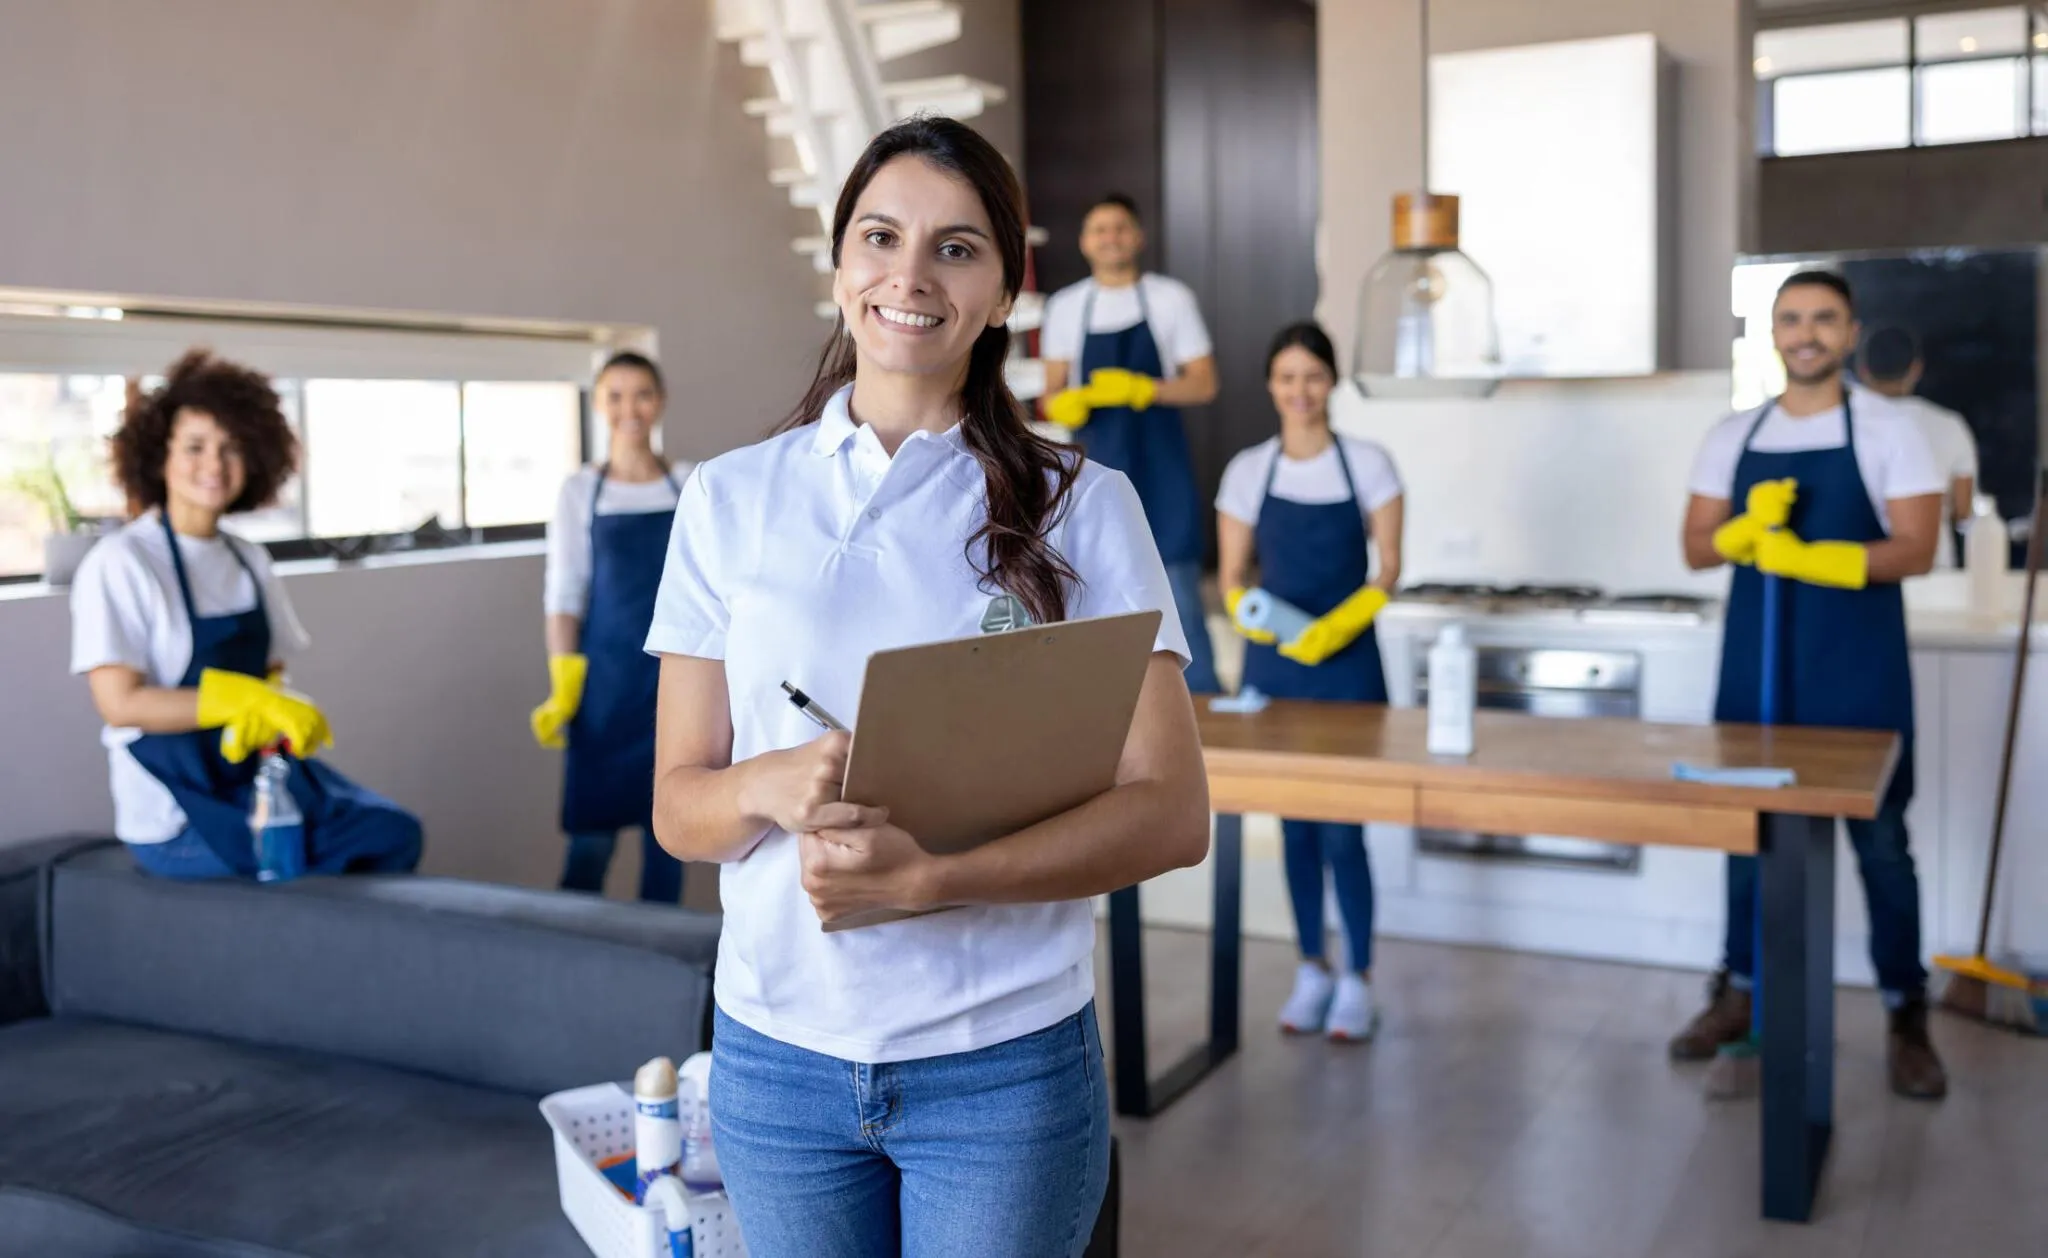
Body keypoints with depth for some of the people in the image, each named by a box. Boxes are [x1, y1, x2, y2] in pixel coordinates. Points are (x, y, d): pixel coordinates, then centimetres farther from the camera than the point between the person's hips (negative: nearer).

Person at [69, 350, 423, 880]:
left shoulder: (248, 560, 9)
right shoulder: (119, 565, -11)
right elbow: (120, 703, -16)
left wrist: (273, 709, -13)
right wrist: (251, 701, -22)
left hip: (258, 772, 6)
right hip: (174, 815, -6)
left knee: (393, 833, -14)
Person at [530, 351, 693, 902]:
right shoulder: (580, 491, 1)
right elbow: (564, 595, 0)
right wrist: (562, 688, -8)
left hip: (679, 675, 2)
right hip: (607, 678, -2)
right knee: (593, 834, -2)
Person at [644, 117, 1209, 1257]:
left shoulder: (1081, 508, -4)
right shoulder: (731, 500, 2)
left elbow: (1171, 813, -9)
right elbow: (678, 807, 3)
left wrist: (927, 875, -21)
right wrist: (771, 787, -19)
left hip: (1006, 1063, -1)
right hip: (778, 1050, 2)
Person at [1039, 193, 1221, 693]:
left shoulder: (1171, 299, 2)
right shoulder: (1065, 307, 8)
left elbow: (1203, 385, 0)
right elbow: (1054, 393, 11)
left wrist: (1141, 389, -15)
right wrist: (1065, 404, -12)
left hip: (1161, 468, -2)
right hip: (1095, 468, 2)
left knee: (1179, 594, -4)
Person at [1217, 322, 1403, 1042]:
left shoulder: (1368, 465, -2)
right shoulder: (1248, 471, 3)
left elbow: (1387, 570, -2)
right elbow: (1232, 576, 6)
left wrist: (1338, 625, -19)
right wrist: (1249, 612, -16)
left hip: (1347, 664, -2)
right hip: (1273, 663, 2)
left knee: (1342, 829, -4)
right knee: (1295, 826, 9)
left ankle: (1358, 979, 12)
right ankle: (1312, 970, 23)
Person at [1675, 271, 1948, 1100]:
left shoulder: (1887, 429, -3)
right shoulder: (1732, 436, 8)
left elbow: (1915, 549, -11)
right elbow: (1697, 548, 6)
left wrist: (1808, 557, -25)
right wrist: (1749, 527, -15)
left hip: (1859, 673, -3)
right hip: (1755, 666, 3)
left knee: (1879, 841, 2)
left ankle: (1906, 1017, 14)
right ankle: (1740, 993, 24)